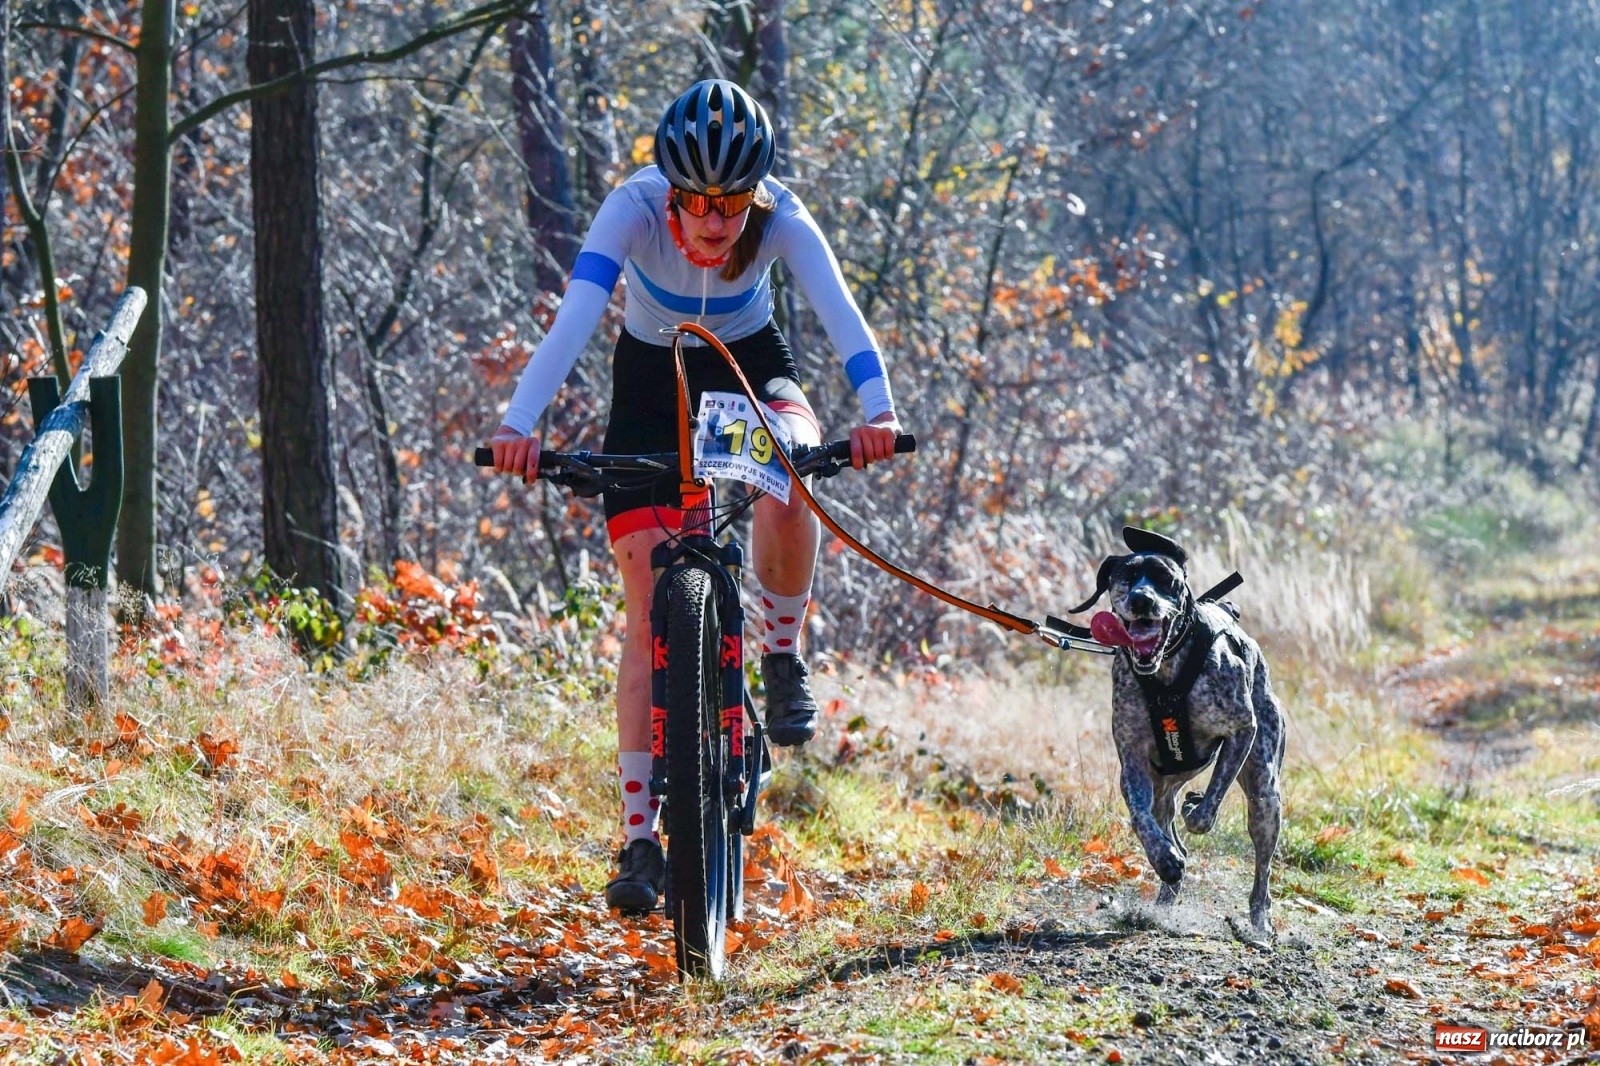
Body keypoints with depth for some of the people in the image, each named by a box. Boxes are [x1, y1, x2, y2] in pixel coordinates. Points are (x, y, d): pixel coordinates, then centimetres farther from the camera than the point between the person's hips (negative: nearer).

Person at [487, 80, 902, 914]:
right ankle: (640, 839, -6)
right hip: (653, 382, 0)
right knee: (651, 611, -10)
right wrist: (519, 423, -58)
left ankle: (782, 656, -5)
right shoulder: (635, 209, -30)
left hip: (752, 367, 0)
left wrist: (877, 409, -60)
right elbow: (576, 316, -42)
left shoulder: (779, 218, -27)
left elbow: (838, 309, -41)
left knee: (787, 493, -35)